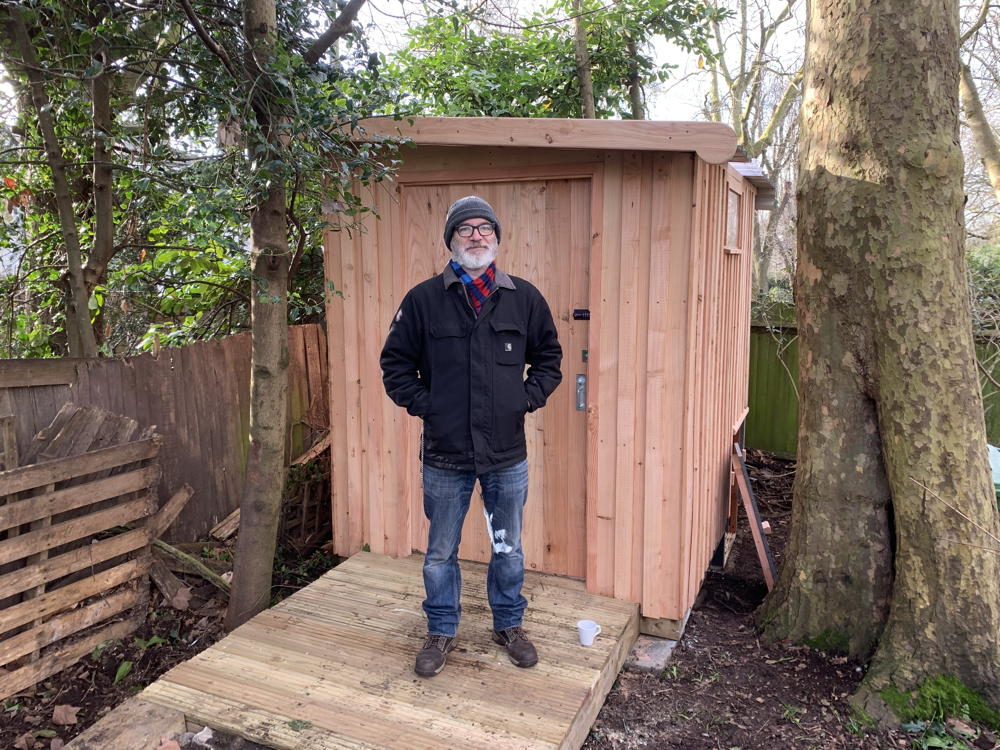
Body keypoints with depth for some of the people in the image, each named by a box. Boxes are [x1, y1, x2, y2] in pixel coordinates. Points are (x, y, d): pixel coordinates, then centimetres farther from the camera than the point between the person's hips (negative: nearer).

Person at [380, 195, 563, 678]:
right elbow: (395, 364, 4)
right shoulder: (423, 300, -3)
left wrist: (527, 398, -2)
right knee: (440, 552, 14)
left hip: (508, 455, 1)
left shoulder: (525, 299, 1)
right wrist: (422, 404, -7)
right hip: (444, 456, -1)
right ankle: (441, 632, 34)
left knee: (509, 550, 16)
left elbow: (548, 358, 11)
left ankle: (509, 625, 38)